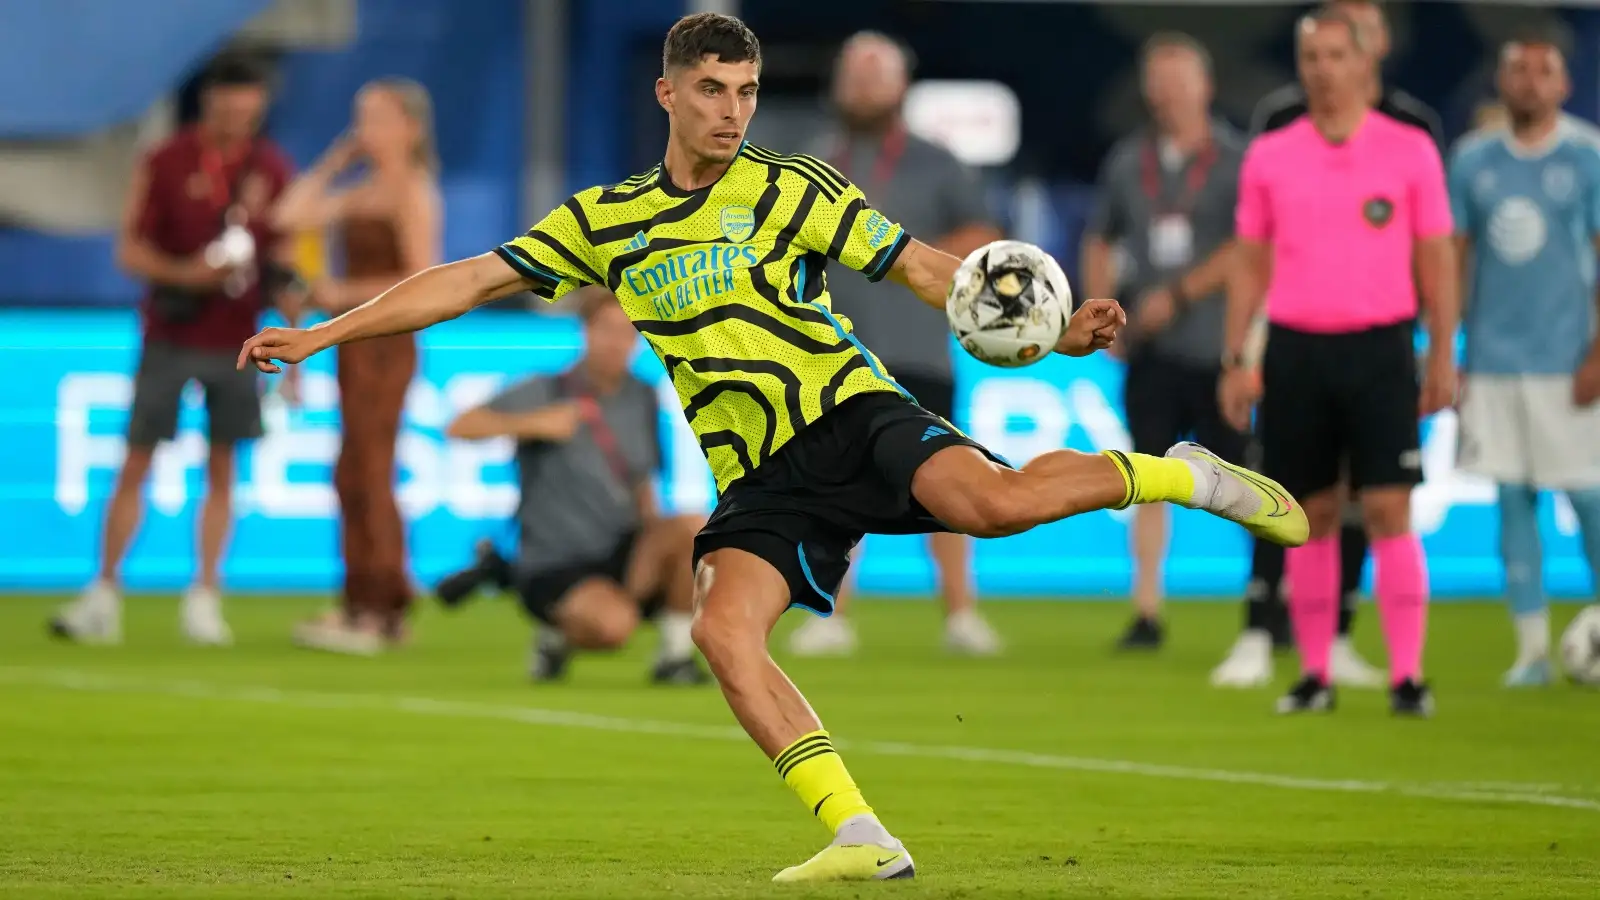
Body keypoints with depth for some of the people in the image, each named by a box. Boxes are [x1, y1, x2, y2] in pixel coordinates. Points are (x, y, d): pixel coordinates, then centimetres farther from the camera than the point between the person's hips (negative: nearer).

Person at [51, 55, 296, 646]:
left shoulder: (272, 170, 5)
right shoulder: (165, 164, -4)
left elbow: (282, 262, 11)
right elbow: (129, 249, -3)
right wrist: (183, 272, -20)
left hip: (237, 342, 2)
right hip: (170, 337, -2)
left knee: (221, 470, 3)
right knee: (136, 464, -2)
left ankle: (205, 598, 9)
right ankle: (105, 593, 2)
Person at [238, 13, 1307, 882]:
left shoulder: (793, 189, 3)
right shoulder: (605, 221, 12)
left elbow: (926, 269, 0)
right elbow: (470, 281, 14)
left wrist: (1053, 333, -12)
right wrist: (327, 333, 9)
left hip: (851, 412, -3)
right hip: (761, 480, 4)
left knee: (992, 501, -32)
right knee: (723, 630, -23)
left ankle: (1180, 474, -7)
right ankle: (861, 838, -21)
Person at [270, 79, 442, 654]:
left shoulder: (412, 193, -10)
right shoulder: (360, 192, 15)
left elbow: (424, 282, -18)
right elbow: (291, 217, 12)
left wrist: (344, 294, -16)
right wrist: (334, 161, 10)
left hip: (385, 344, -9)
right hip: (357, 345, 9)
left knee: (369, 477, -7)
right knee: (356, 480, 11)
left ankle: (377, 614, -5)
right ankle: (364, 606, 15)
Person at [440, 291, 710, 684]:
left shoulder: (642, 399, 9)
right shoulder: (545, 393, -8)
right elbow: (460, 428, -18)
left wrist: (654, 532, 4)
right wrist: (534, 423, -29)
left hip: (621, 554, 5)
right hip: (553, 569, -5)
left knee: (694, 528, -25)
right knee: (614, 623, -36)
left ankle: (676, 655, -9)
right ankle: (557, 638, 1)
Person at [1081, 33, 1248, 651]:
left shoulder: (1236, 160, -4)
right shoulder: (1128, 162, 11)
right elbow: (1099, 242, 21)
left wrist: (1178, 295, -15)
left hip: (1214, 347, -4)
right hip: (1148, 349, 4)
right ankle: (1147, 612, 3)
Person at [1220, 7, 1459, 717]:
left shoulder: (1410, 150, 2)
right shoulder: (1269, 157, 7)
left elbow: (1435, 260, 5)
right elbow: (1251, 264, 11)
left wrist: (1442, 356, -1)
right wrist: (1235, 360, 5)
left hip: (1380, 346, -2)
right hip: (1295, 350, 2)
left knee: (1388, 509, -9)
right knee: (1312, 516, 4)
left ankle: (1406, 676, -8)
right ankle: (1314, 676, 11)